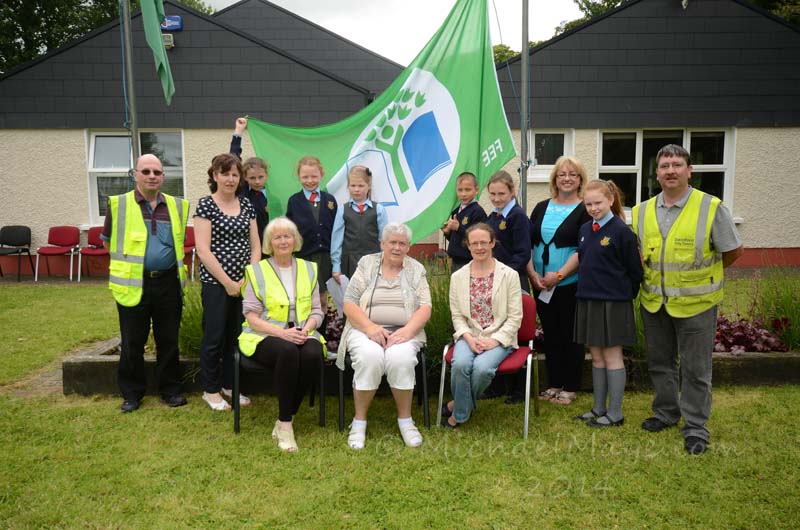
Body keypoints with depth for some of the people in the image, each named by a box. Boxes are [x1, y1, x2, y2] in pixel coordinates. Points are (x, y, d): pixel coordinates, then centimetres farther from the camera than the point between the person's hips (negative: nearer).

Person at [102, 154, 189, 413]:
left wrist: (165, 259, 8)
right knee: (132, 343, 8)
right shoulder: (118, 204, -1)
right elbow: (108, 241, 8)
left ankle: (170, 390, 23)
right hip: (133, 283, -2)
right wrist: (129, 258, 3)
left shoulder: (177, 206, 6)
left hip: (168, 282, 2)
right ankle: (132, 393, 23)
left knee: (169, 340, 10)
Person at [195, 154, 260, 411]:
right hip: (216, 283, -5)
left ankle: (230, 385, 27)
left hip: (244, 283, 5)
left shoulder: (246, 205, 9)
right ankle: (211, 390, 19)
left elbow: (255, 245, 10)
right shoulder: (206, 205, -6)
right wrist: (228, 282, -13)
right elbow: (203, 250, -12)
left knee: (237, 335, 12)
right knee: (214, 337, 4)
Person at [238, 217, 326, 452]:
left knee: (312, 354, -32)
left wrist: (306, 329, -11)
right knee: (288, 352, -36)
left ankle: (284, 422, -17)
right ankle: (285, 423, -22)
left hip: (301, 335, 3)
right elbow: (252, 317, -3)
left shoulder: (308, 269, 14)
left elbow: (316, 311, 11)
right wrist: (282, 332, -19)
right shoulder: (257, 271, 4)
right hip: (265, 336, -3)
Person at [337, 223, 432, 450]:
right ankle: (359, 420, -13)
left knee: (401, 358, -32)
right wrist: (370, 327, -17)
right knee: (370, 357, -32)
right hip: (365, 330, 0)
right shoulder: (366, 264, 7)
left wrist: (408, 330, -18)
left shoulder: (416, 269, 10)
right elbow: (349, 304, 0)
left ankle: (405, 419, -10)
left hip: (404, 332, 1)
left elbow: (425, 307, 0)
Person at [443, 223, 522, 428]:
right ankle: (462, 410, -2)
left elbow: (515, 317, -3)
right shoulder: (458, 277, 8)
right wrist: (469, 338, -12)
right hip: (469, 336, 2)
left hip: (499, 338, -2)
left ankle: (459, 411, -3)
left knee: (482, 367, -30)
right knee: (461, 364, -30)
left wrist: (495, 340, -14)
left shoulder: (509, 275, 0)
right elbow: (457, 315, 5)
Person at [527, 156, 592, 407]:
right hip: (542, 285, 4)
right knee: (550, 335, 12)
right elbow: (527, 243, 8)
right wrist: (532, 274, -4)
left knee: (570, 336, 5)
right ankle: (553, 384, 24)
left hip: (571, 284, -4)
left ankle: (570, 387, 17)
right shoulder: (541, 208, 11)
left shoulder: (585, 210, -4)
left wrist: (559, 275, -17)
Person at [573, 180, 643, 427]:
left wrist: (626, 296, -2)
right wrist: (587, 288, 11)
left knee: (612, 356, 1)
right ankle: (599, 409, 24)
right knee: (596, 356, 13)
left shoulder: (621, 231, -11)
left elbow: (635, 270, -7)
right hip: (588, 300, 6)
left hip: (613, 303, -6)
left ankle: (615, 414, 11)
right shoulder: (585, 230, 9)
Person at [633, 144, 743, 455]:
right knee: (660, 362, 17)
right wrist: (638, 262, -1)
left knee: (695, 368, 5)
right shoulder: (641, 211, 2)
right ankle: (666, 412, 35)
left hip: (696, 303, -4)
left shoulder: (711, 208, -11)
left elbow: (733, 250, -3)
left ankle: (695, 427, 19)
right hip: (654, 301, 5)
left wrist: (702, 273, 3)